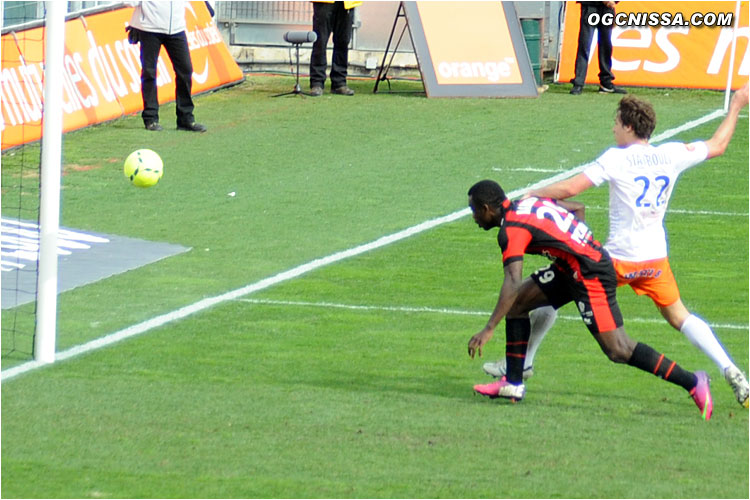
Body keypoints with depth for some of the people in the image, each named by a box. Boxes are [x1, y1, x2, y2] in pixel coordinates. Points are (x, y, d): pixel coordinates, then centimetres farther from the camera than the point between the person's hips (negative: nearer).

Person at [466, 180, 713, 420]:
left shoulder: (512, 229, -16)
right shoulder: (528, 203, 10)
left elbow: (512, 282, -28)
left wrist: (488, 329, -30)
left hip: (591, 275, -10)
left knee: (618, 350, -10)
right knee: (517, 303, 10)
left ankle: (691, 382, -7)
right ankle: (513, 383, 14)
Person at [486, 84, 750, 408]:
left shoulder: (616, 159, -12)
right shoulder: (672, 155, 1)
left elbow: (569, 189, -16)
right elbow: (717, 146, 16)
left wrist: (530, 196, -2)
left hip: (618, 259, -5)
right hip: (655, 258, 5)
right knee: (679, 317, 17)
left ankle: (522, 362, 16)